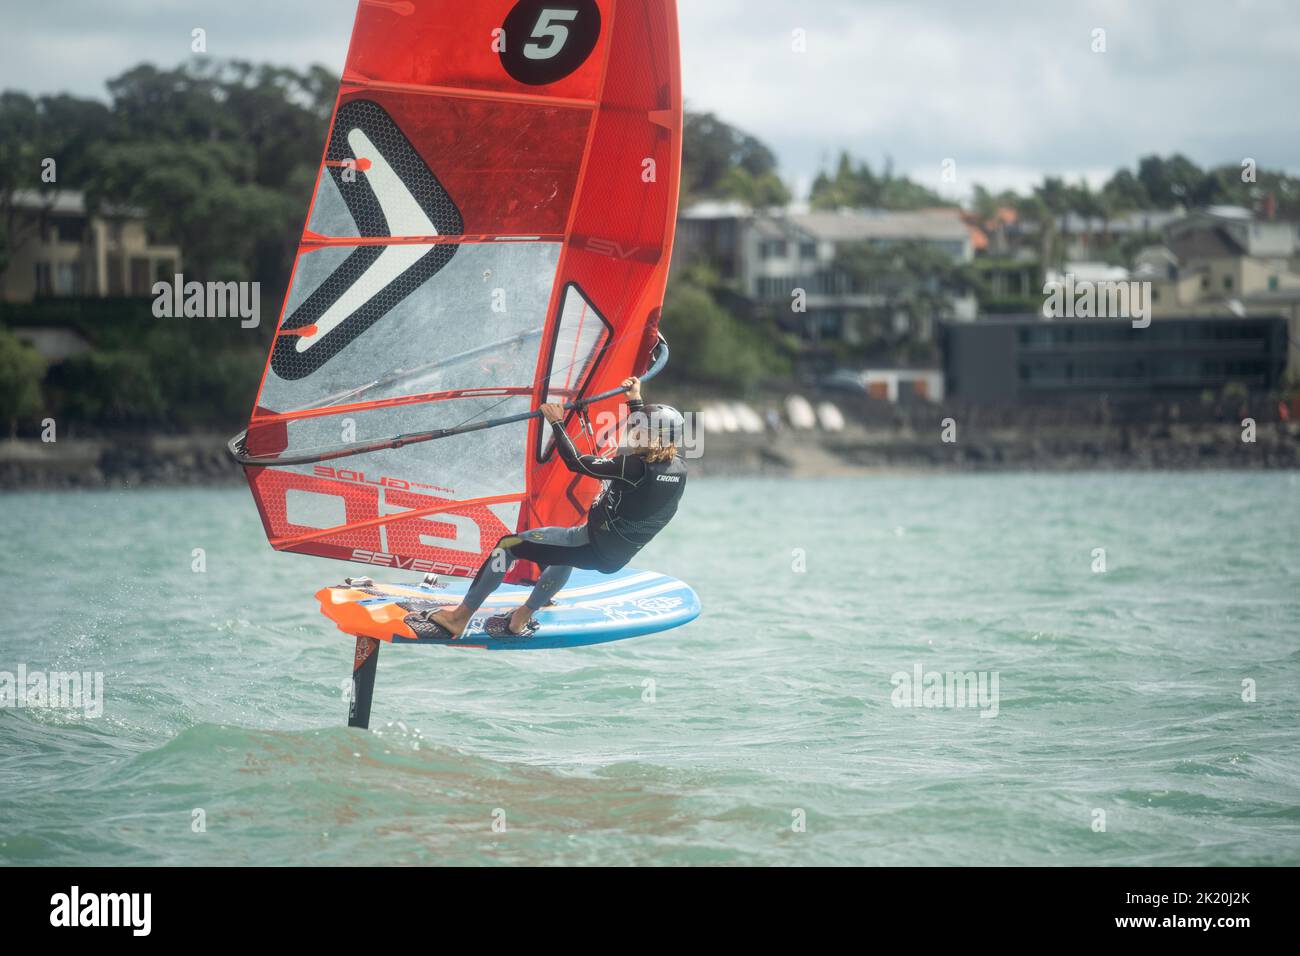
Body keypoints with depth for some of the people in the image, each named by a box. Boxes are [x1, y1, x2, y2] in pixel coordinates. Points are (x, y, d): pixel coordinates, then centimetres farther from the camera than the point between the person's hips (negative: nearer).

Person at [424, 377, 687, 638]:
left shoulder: (635, 468, -27)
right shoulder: (679, 469, -4)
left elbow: (576, 462, -20)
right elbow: (646, 445, 18)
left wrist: (556, 422, -8)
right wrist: (636, 401, 28)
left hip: (594, 549, -8)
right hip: (617, 558, 8)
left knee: (508, 545, 1)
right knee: (562, 555, 41)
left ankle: (459, 618, 6)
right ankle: (521, 620, 43)